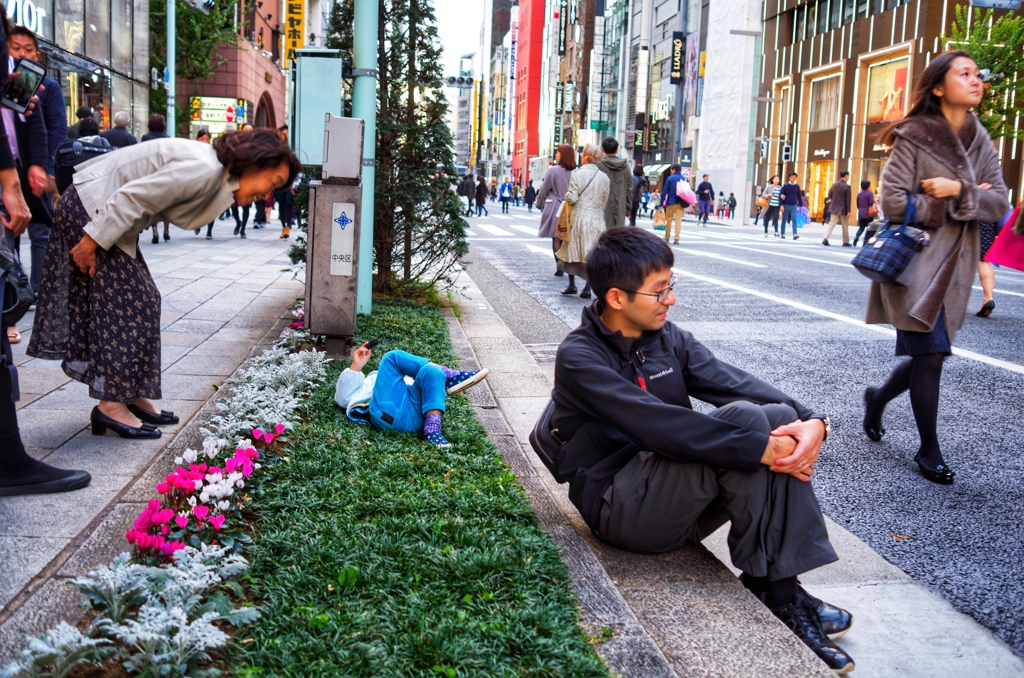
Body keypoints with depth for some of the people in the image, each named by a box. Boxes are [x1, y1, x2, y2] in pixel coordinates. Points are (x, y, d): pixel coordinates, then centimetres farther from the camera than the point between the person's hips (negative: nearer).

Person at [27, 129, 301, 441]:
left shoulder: (219, 174, 7)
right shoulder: (202, 169, -24)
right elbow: (132, 197, -26)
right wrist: (92, 243, -21)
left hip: (103, 211, 10)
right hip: (88, 210, -10)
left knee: (142, 301, 10)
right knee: (127, 303, -8)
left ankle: (133, 397, 16)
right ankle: (111, 405, -2)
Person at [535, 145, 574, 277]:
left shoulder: (553, 170, -10)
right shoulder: (575, 172, -2)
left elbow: (544, 190, -4)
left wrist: (539, 204, 11)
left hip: (555, 208, -3)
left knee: (556, 238, 4)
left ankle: (559, 267, 0)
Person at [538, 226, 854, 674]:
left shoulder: (668, 339, 8)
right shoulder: (580, 359, -14)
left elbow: (735, 383, -5)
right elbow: (659, 426, -27)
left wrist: (812, 421, -22)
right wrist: (761, 447, -29)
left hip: (681, 507, 7)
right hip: (620, 510, -7)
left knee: (781, 417, -15)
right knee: (743, 419, -25)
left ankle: (785, 587, -17)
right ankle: (764, 584, -14)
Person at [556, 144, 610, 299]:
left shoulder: (577, 174, -9)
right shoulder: (604, 177, 4)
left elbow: (572, 198, -12)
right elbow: (605, 202, 8)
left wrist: (567, 194, 9)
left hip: (579, 218, -3)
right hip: (597, 220, 3)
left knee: (572, 251, 11)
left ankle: (572, 285, 13)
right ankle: (587, 289, 4)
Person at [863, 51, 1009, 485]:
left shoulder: (980, 141, 9)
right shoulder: (913, 136, -7)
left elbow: (999, 204, 1)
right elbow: (894, 202, -14)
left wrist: (959, 191, -16)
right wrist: (952, 206, -10)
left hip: (955, 265, 6)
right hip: (916, 259, -6)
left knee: (929, 354, 9)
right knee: (930, 353, -5)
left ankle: (877, 398, 37)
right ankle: (929, 450, 9)